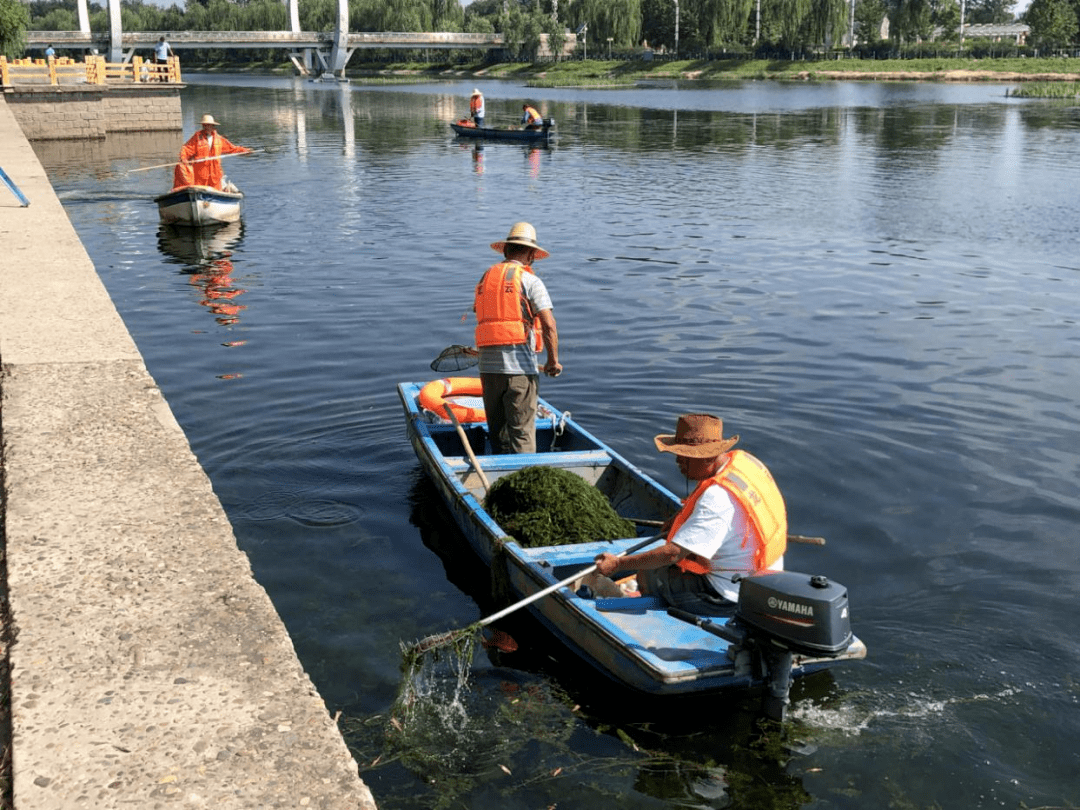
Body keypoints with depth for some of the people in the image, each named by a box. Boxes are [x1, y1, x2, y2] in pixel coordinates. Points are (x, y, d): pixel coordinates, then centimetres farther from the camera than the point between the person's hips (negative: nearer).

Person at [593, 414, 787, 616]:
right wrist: (683, 517, 16)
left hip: (729, 598, -9)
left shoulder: (717, 498, -30)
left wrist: (618, 564, -22)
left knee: (645, 575, 3)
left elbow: (673, 553, -30)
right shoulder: (742, 459, -3)